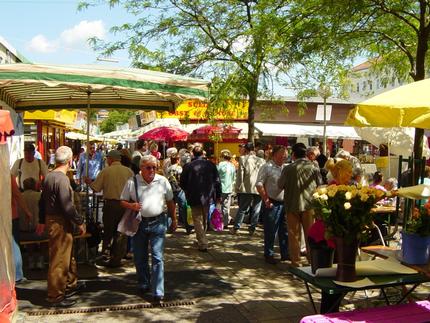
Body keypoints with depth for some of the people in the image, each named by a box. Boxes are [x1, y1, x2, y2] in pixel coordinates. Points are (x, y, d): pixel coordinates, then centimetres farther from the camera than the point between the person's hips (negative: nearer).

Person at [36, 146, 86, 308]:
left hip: (51, 219, 10)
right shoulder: (62, 179, -21)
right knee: (59, 261, -1)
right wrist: (80, 222, -13)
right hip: (60, 223, -10)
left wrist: (42, 221, 24)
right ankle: (55, 296, 9)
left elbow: (42, 201, 16)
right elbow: (67, 206, -23)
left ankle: (71, 285, 38)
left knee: (68, 256, 23)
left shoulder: (49, 176, 9)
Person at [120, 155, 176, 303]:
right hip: (138, 223, 1)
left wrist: (174, 220, 13)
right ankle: (143, 285, 32)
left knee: (157, 258, -5)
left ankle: (158, 292, -2)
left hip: (158, 222, -1)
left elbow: (170, 202, 11)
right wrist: (131, 206, -17)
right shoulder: (132, 182, -1)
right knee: (140, 257, 12)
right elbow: (123, 201, 4)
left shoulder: (163, 181, 2)